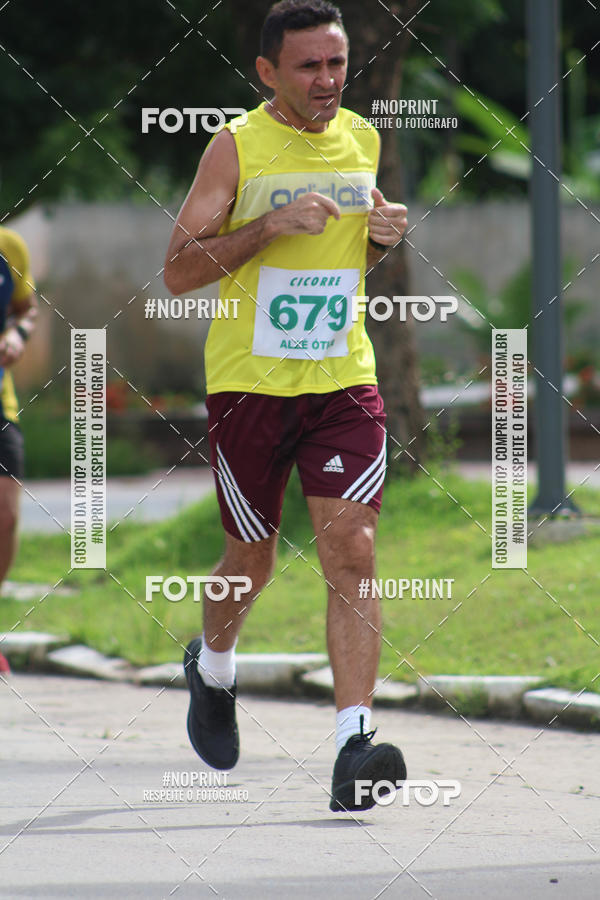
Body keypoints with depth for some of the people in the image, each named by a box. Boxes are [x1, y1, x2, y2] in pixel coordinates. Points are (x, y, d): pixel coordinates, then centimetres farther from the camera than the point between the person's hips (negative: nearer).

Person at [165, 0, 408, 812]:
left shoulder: (361, 139, 7)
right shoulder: (237, 146, -8)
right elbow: (178, 272, -11)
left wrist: (384, 235, 2)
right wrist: (271, 226, -22)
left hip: (343, 380, 3)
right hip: (249, 381, -3)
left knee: (352, 552, -13)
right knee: (252, 562, 10)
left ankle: (354, 745, -19)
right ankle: (212, 666, 43)